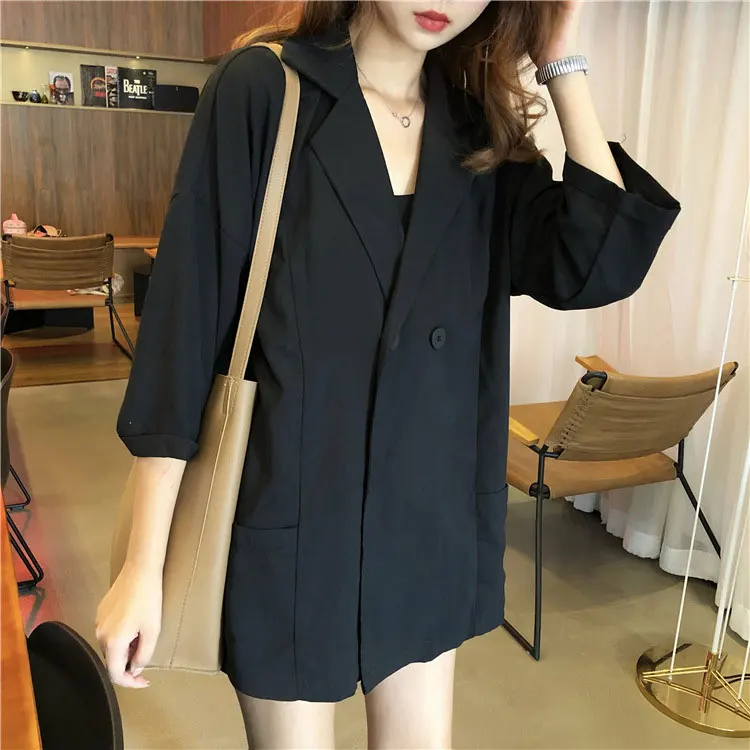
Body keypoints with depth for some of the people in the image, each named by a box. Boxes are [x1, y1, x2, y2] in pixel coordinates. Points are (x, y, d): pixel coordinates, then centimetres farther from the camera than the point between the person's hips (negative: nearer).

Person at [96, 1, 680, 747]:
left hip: (427, 519, 5)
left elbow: (599, 266, -8)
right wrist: (144, 566, -12)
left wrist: (562, 64, -7)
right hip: (287, 517, -4)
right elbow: (186, 320, -12)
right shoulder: (263, 88, -9)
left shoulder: (476, 125, 4)